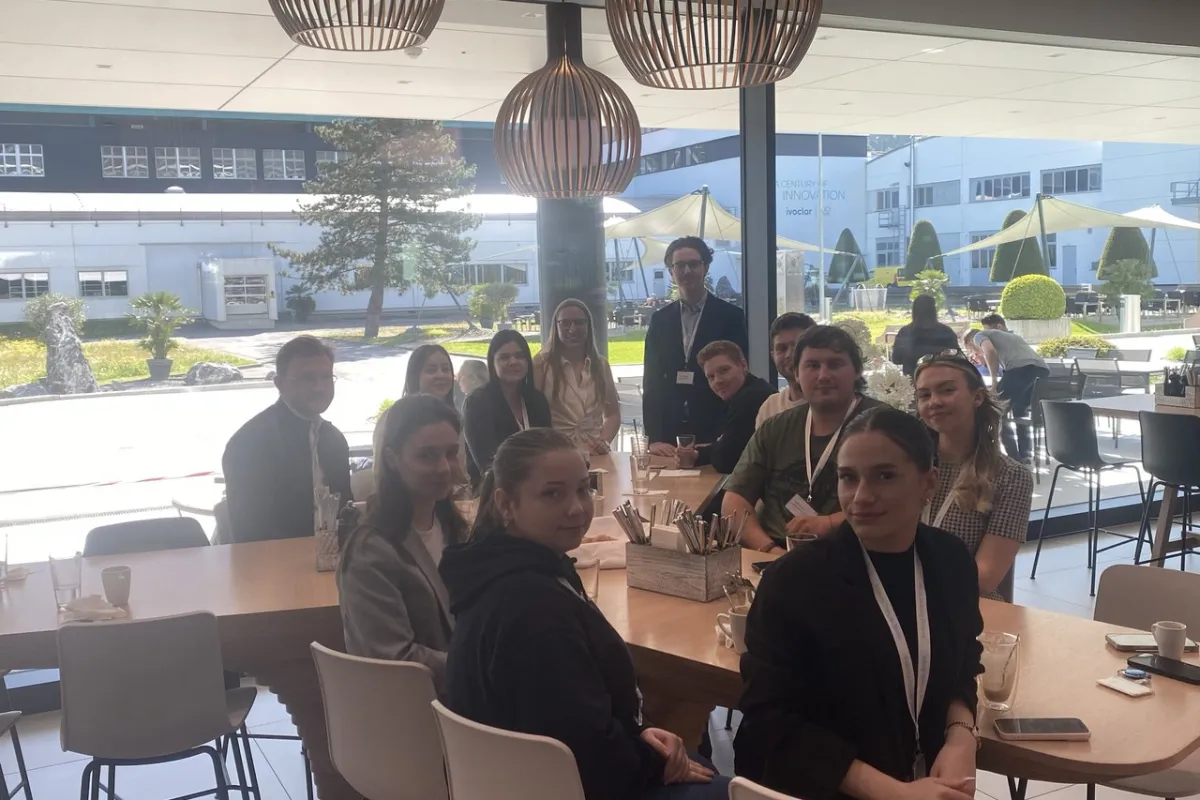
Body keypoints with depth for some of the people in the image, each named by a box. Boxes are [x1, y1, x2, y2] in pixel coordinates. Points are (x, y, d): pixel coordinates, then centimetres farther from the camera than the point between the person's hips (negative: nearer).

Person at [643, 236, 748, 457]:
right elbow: (652, 382, 6)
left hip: (715, 437, -2)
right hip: (668, 435, 2)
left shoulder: (731, 316, 0)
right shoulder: (660, 319, 8)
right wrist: (653, 438, -5)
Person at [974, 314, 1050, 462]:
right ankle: (1025, 454, 24)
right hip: (1042, 369, 7)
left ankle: (1014, 457, 1)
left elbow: (990, 351, 0)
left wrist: (994, 380, 5)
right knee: (1020, 410, 29)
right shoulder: (1013, 336, 41)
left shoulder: (981, 335, 21)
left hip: (1020, 369, -7)